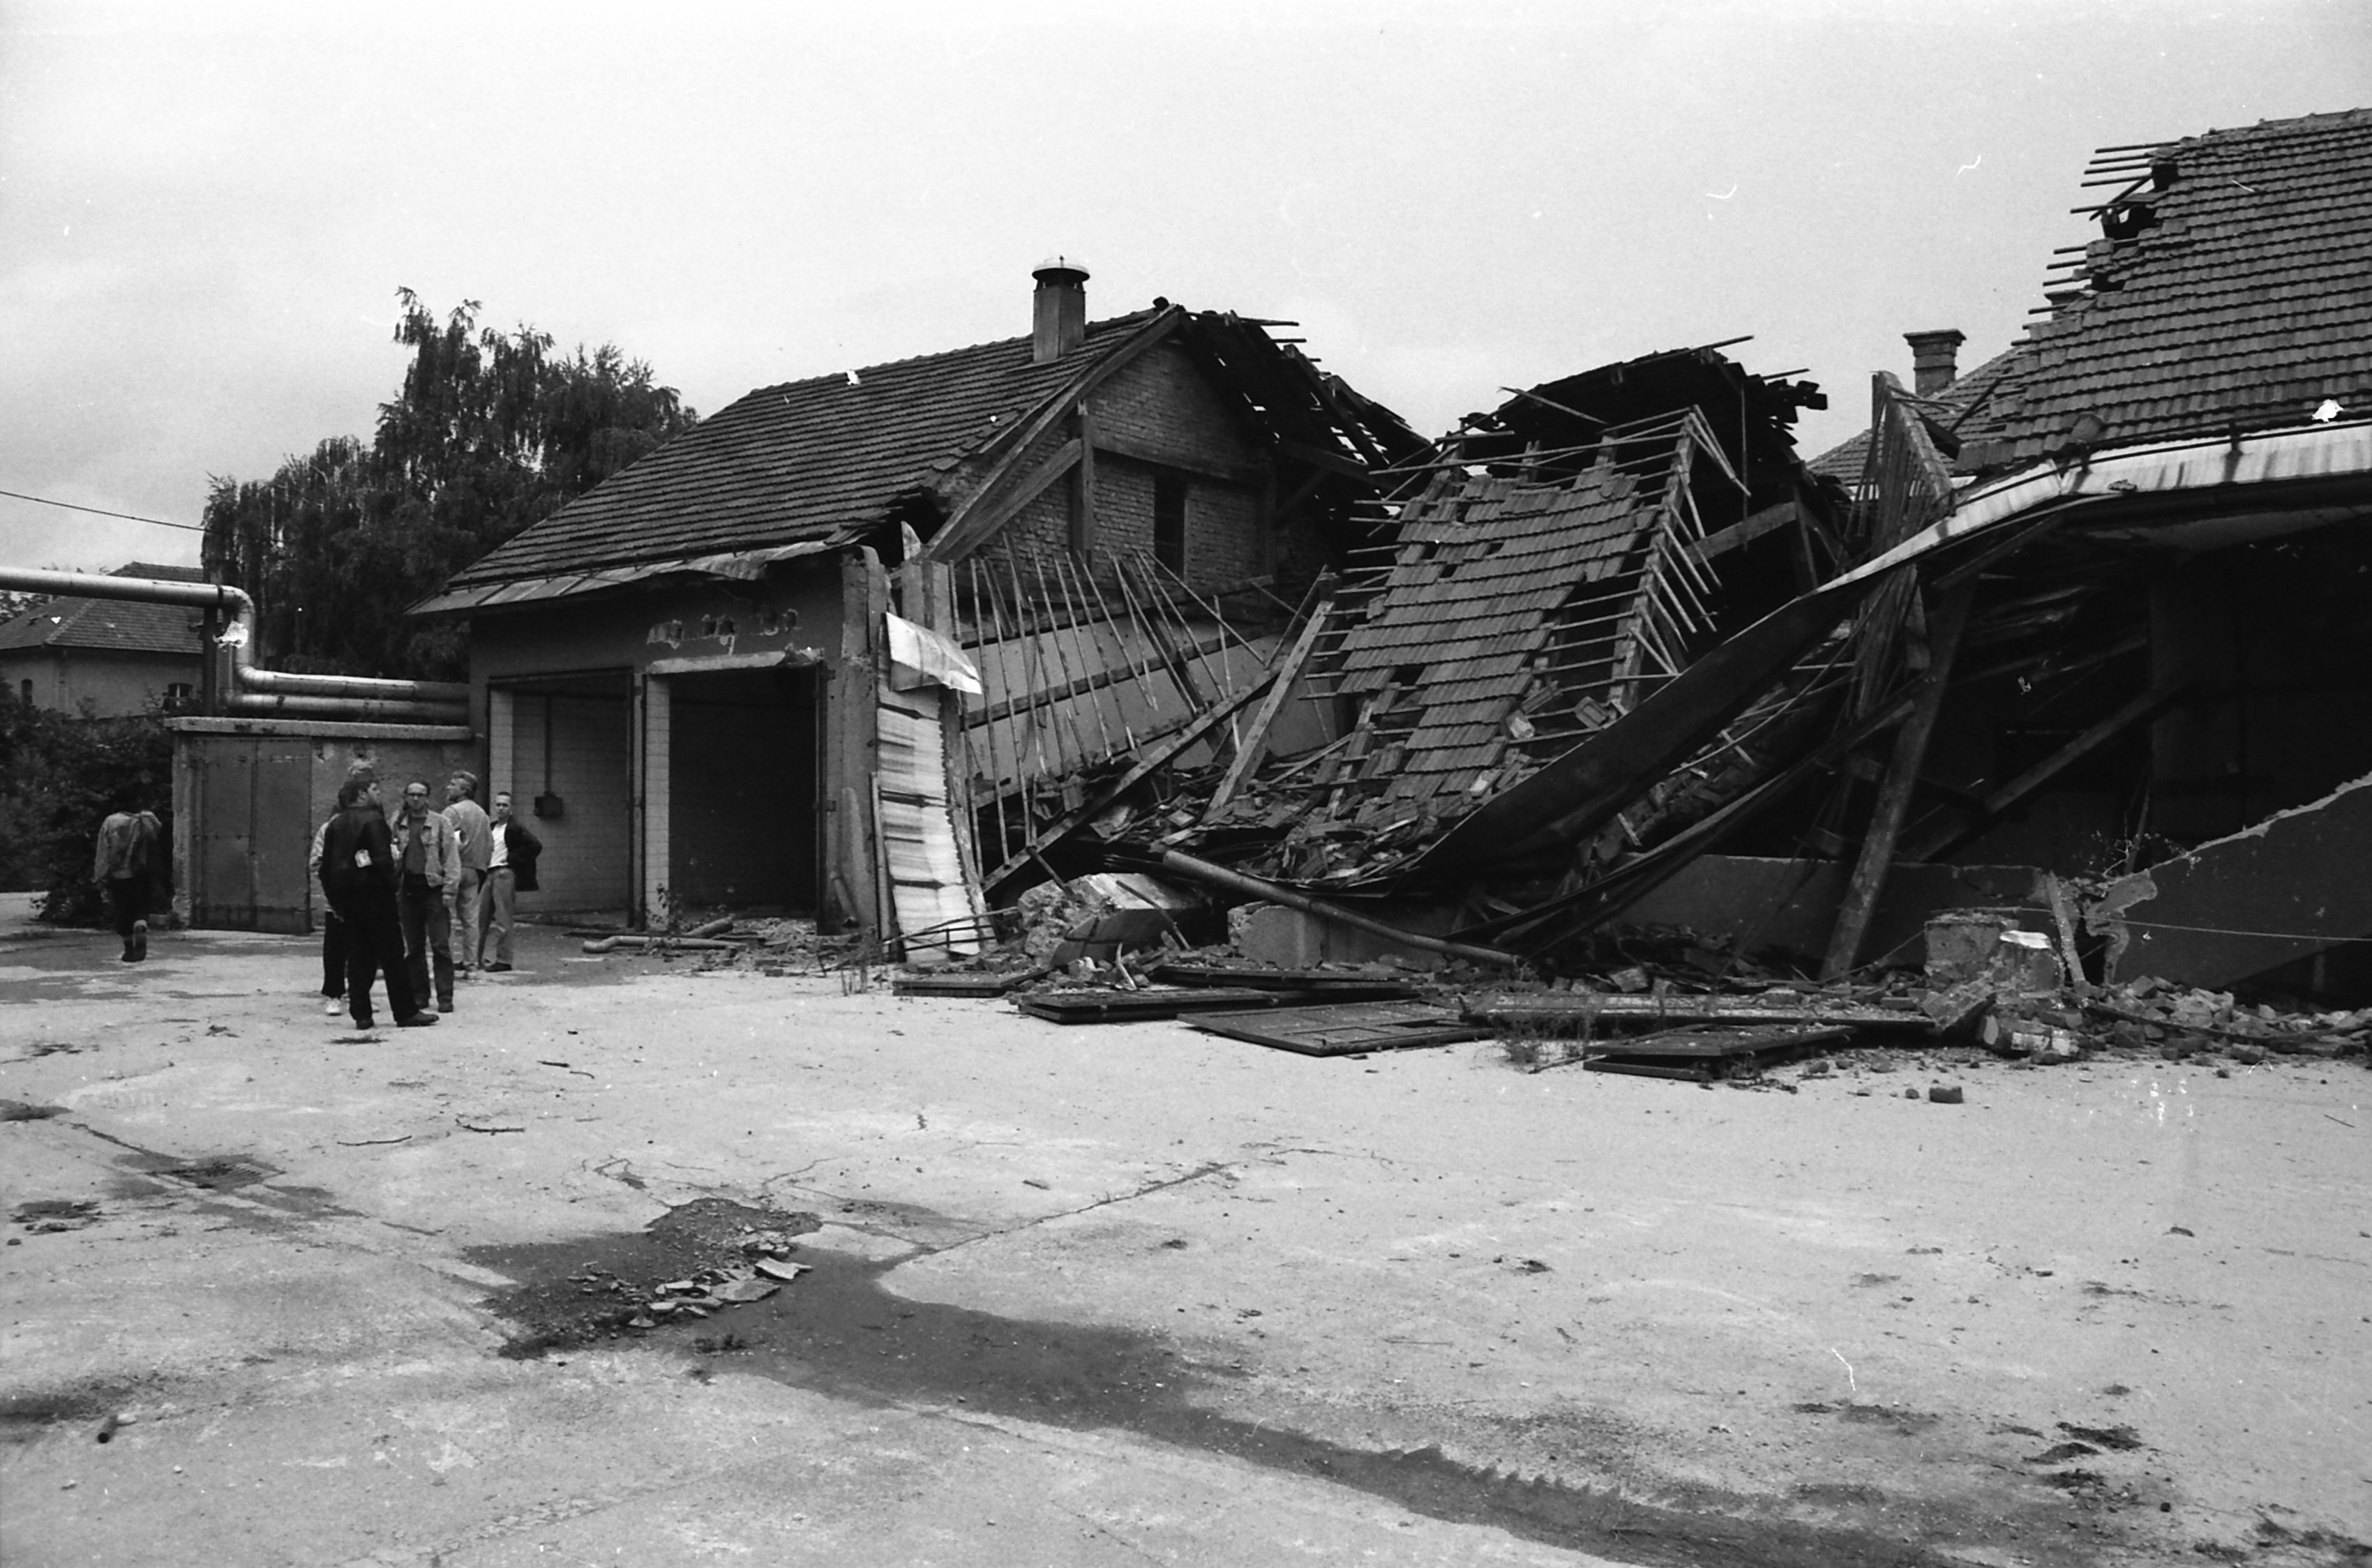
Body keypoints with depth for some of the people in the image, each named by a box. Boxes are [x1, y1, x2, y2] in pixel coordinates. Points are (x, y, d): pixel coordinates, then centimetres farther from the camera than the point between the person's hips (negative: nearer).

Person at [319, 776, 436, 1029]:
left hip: (346, 896, 7)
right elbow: (383, 859, -19)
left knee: (357, 954, 10)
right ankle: (405, 1012, 1)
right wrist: (391, 889, -11)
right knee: (392, 955, -2)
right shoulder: (373, 819, -11)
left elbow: (326, 866, 13)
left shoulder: (335, 824, 11)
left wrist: (335, 900, 17)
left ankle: (361, 1014, 8)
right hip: (373, 894, -7)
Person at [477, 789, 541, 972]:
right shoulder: (491, 827, 16)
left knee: (502, 920, -6)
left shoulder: (516, 827, -6)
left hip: (505, 873, -8)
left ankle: (503, 961, -2)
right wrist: (483, 869, 9)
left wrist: (513, 859, -11)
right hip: (489, 873, 8)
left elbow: (536, 846, -16)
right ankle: (476, 958, 16)